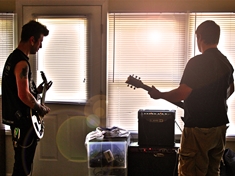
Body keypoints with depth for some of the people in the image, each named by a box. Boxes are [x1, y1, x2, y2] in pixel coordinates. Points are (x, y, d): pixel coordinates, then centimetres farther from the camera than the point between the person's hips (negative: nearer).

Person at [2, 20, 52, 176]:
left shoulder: (13, 57, 12)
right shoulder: (22, 62, -20)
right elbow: (23, 95, -28)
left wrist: (36, 90, 9)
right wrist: (41, 109, -13)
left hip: (16, 117, 10)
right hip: (23, 120, -10)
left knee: (22, 162, 20)